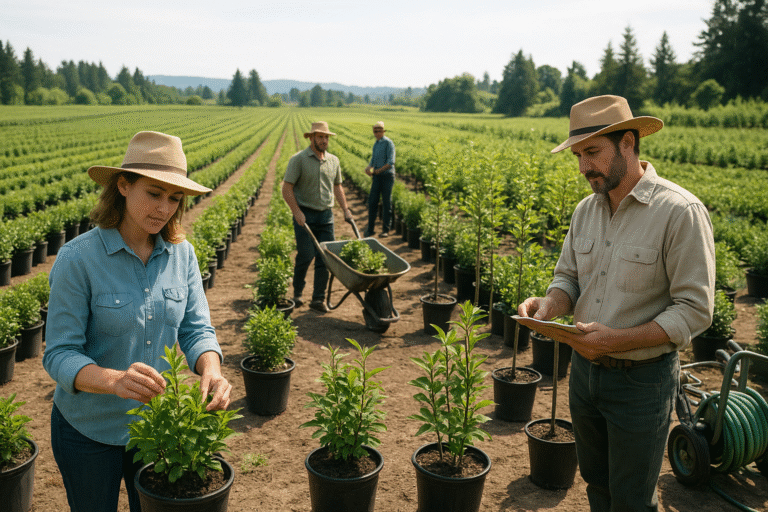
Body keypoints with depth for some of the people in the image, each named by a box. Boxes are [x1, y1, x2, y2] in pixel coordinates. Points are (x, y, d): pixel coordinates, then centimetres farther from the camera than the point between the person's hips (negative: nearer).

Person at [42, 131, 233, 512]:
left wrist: (211, 372, -29)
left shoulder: (182, 253, -6)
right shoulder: (78, 259, -19)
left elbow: (196, 329, -6)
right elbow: (60, 355, -19)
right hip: (89, 431, -3)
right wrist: (115, 380, -39)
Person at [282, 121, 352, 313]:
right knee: (305, 255, -7)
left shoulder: (333, 160, 10)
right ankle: (297, 293, 15)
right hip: (304, 215, -5)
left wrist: (345, 209, 12)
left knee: (324, 257, 2)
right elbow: (287, 188, -8)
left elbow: (337, 186, 22)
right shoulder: (298, 160, -6)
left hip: (326, 215, 5)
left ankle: (319, 299, 10)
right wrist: (297, 212, -17)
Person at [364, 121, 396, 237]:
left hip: (387, 176, -7)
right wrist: (369, 167, -1)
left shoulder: (388, 143, -8)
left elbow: (390, 163, -15)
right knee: (372, 202, 3)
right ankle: (370, 229, 10)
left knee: (386, 203, 1)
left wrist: (378, 170, -19)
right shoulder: (375, 144, 15)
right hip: (377, 176, 7)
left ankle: (386, 230, 9)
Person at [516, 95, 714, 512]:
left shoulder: (681, 211, -19)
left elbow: (694, 311, -19)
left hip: (641, 379, -6)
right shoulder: (586, 209, 2)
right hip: (585, 367, 6)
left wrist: (617, 340, -30)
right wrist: (548, 304, -14)